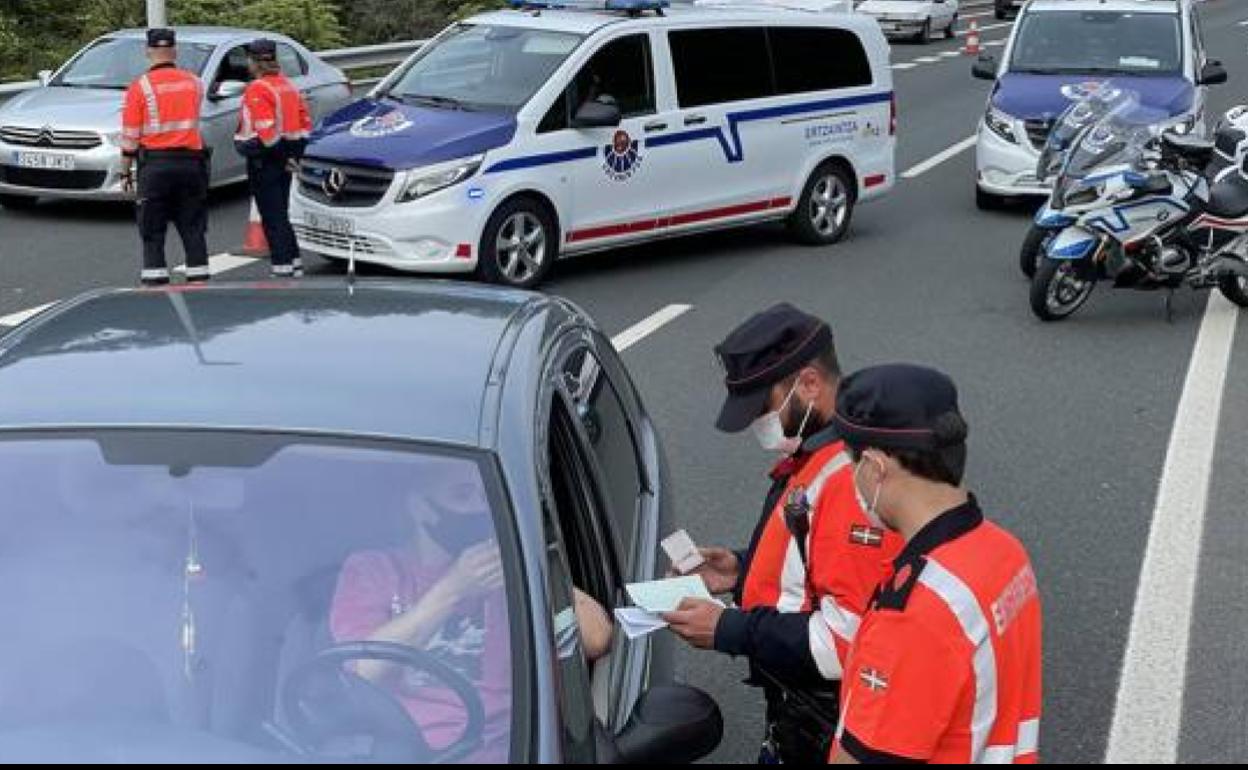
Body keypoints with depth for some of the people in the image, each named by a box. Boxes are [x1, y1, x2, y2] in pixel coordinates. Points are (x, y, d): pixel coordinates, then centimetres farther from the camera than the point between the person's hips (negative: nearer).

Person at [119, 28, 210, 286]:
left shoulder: (140, 86, -6)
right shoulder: (194, 83, 4)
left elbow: (130, 136, -5)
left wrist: (125, 172, 2)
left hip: (154, 165, -3)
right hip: (190, 162, 3)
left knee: (153, 229, 4)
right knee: (193, 226, 9)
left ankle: (155, 278, 1)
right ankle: (199, 277, 10)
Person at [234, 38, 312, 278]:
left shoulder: (257, 90, -15)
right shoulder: (288, 86, 12)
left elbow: (266, 131, -25)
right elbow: (305, 123, 13)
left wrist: (247, 146, -12)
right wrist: (294, 154, 13)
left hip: (264, 160, -9)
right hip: (286, 158, 9)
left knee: (272, 216, -4)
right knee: (281, 213, 18)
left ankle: (282, 268, -4)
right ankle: (295, 262, 22)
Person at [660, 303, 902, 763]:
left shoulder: (855, 476, -28)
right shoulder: (814, 452, 5)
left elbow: (849, 637, -30)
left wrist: (729, 631, -22)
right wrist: (745, 571, 4)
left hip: (827, 731, -9)